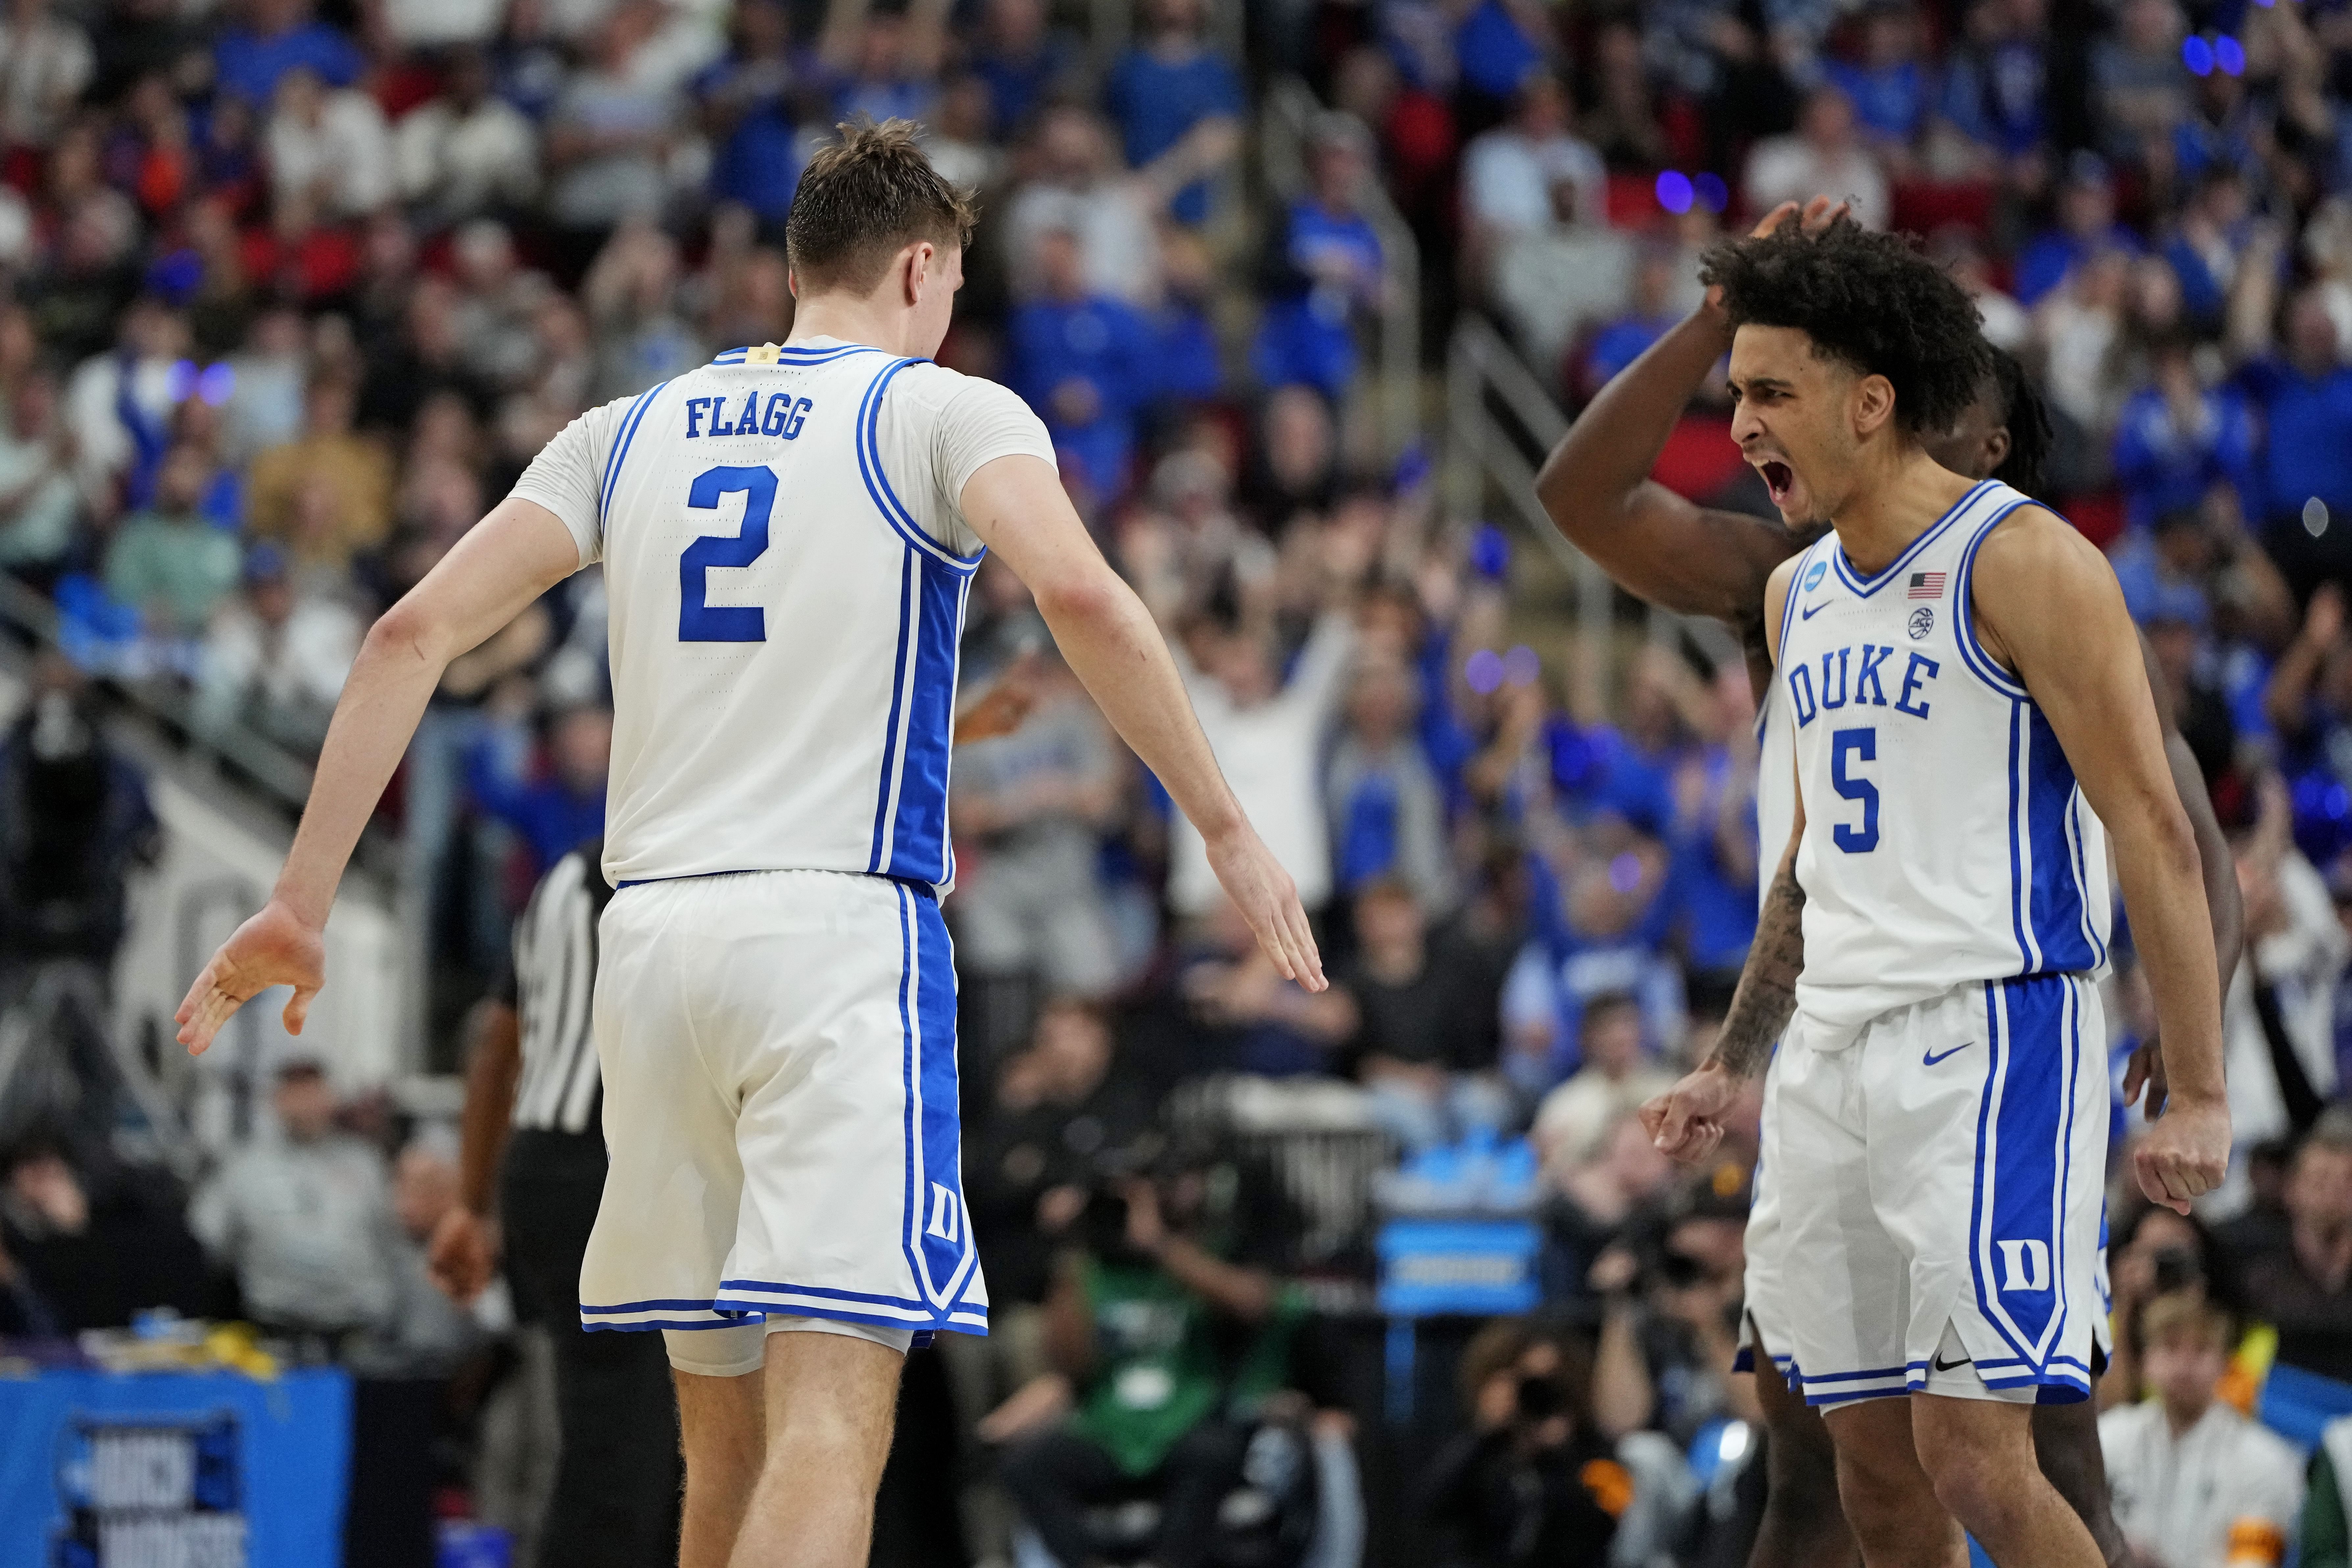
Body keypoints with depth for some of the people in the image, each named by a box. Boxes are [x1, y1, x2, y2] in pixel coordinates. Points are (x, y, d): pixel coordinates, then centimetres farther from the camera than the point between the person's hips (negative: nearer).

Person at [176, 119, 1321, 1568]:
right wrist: (1227, 830, -11)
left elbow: (416, 634, 9)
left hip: (654, 931, 5)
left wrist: (303, 905, 11)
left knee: (729, 1438, 15)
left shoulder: (633, 433, 17)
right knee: (829, 1434, -14)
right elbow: (1080, 594, -16)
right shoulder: (947, 415, 3)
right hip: (844, 918, -5)